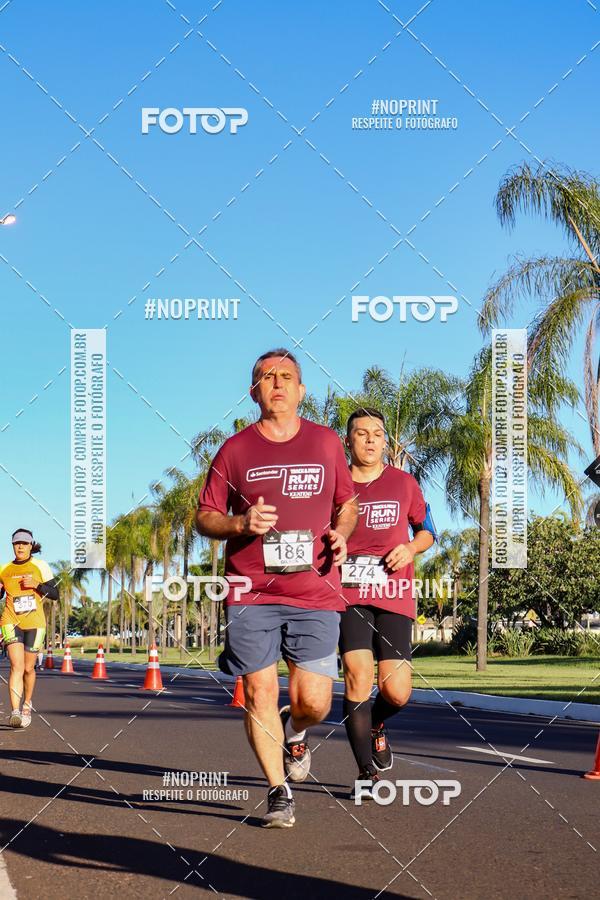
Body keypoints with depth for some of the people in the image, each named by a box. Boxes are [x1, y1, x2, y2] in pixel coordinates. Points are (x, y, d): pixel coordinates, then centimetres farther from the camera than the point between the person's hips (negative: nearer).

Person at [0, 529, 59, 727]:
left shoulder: (40, 566, 3)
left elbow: (55, 594, 2)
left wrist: (36, 585, -14)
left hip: (35, 623, 0)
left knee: (28, 668, 8)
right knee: (16, 667, -16)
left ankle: (26, 705, 33)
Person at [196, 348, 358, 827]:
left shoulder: (326, 443, 10)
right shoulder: (235, 450, 6)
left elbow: (347, 503, 20)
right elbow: (205, 516, 11)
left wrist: (341, 532, -2)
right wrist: (240, 524, -9)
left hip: (315, 593, 1)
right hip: (251, 594, 0)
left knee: (314, 702, -4)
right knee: (259, 692, -2)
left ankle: (294, 733, 33)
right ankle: (279, 792, 15)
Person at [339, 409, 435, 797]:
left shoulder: (404, 483, 10)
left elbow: (427, 530, 20)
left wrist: (410, 549, 0)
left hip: (394, 595, 1)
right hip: (348, 592, -1)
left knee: (396, 692, -7)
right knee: (358, 673, -17)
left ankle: (376, 725, 32)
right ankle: (367, 773, -4)